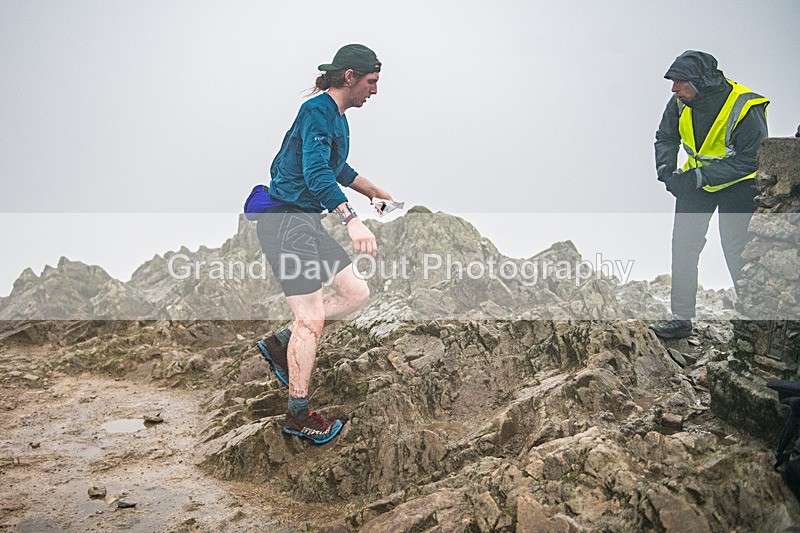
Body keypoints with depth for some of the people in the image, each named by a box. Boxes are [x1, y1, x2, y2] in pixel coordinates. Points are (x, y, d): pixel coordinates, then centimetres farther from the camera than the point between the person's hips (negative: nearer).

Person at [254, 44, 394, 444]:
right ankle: (298, 414, 4)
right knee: (312, 319, -8)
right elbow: (316, 173, -30)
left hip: (307, 220, 10)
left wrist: (373, 191, 40)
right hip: (285, 219, -10)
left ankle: (280, 344, 16)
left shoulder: (336, 116, 16)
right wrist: (351, 220, -41)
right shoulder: (317, 111, -15)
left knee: (356, 293, 7)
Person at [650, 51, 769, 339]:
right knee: (683, 246, 1)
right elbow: (665, 138, 6)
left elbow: (751, 159, -26)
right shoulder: (680, 104, -12)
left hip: (737, 184, -5)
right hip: (696, 181, 5)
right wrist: (665, 169, -14)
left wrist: (700, 177, -33)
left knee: (737, 251, -7)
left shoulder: (745, 107, -28)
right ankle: (681, 318, 9)